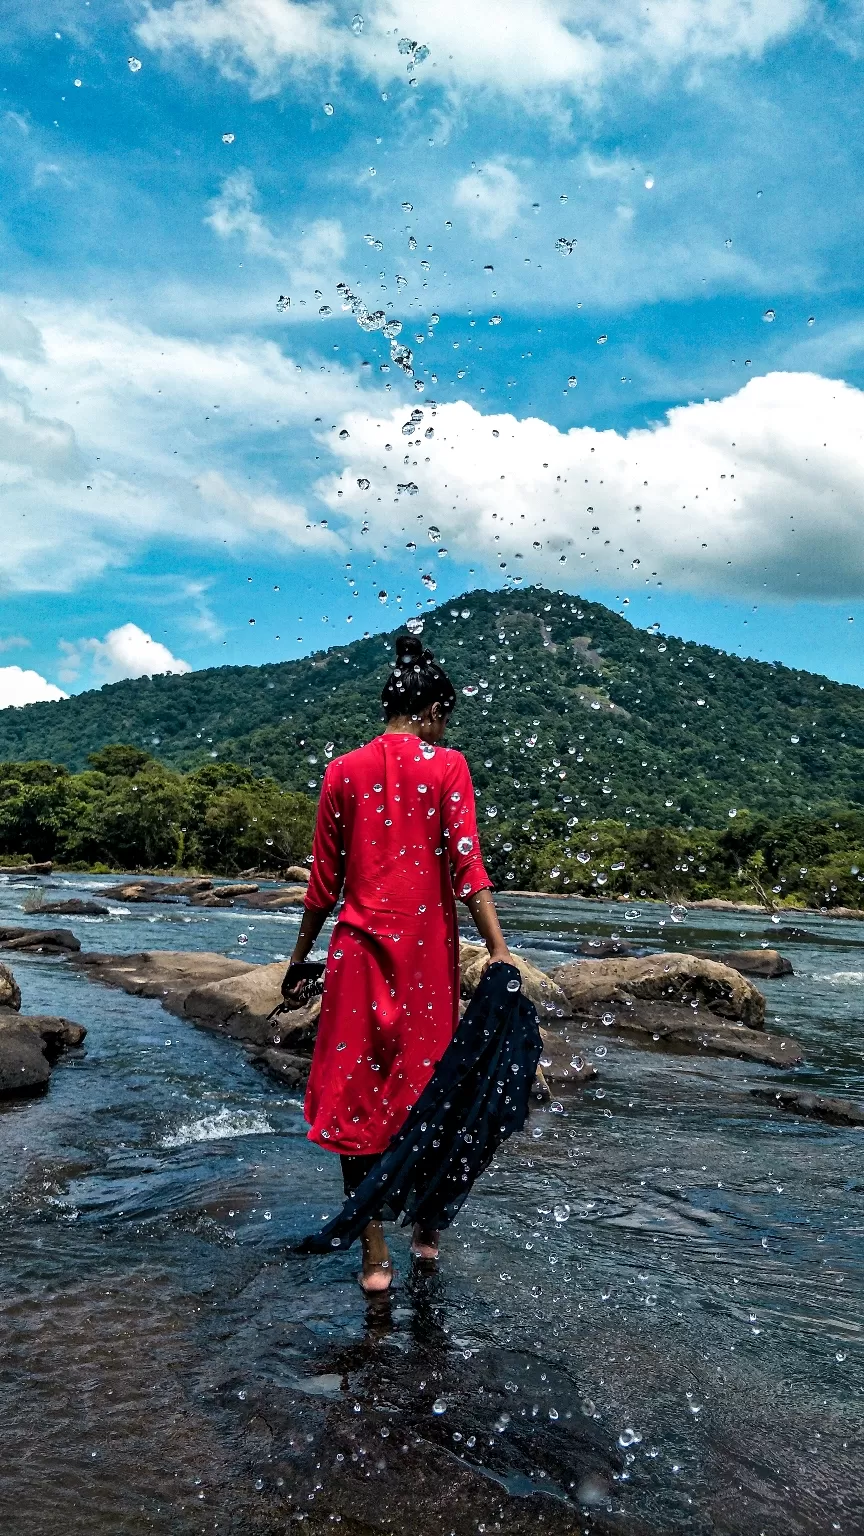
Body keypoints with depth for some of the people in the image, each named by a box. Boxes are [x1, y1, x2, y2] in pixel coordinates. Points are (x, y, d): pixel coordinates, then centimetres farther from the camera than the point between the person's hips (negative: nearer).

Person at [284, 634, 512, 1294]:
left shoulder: (343, 772, 3)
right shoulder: (447, 766, -3)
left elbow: (325, 879, 6)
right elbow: (467, 867, -12)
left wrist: (300, 955, 15)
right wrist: (499, 951, -13)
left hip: (359, 949, 1)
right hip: (427, 951, 0)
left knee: (357, 1094, 7)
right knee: (426, 1084, 15)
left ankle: (375, 1257, 10)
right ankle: (427, 1231, 30)